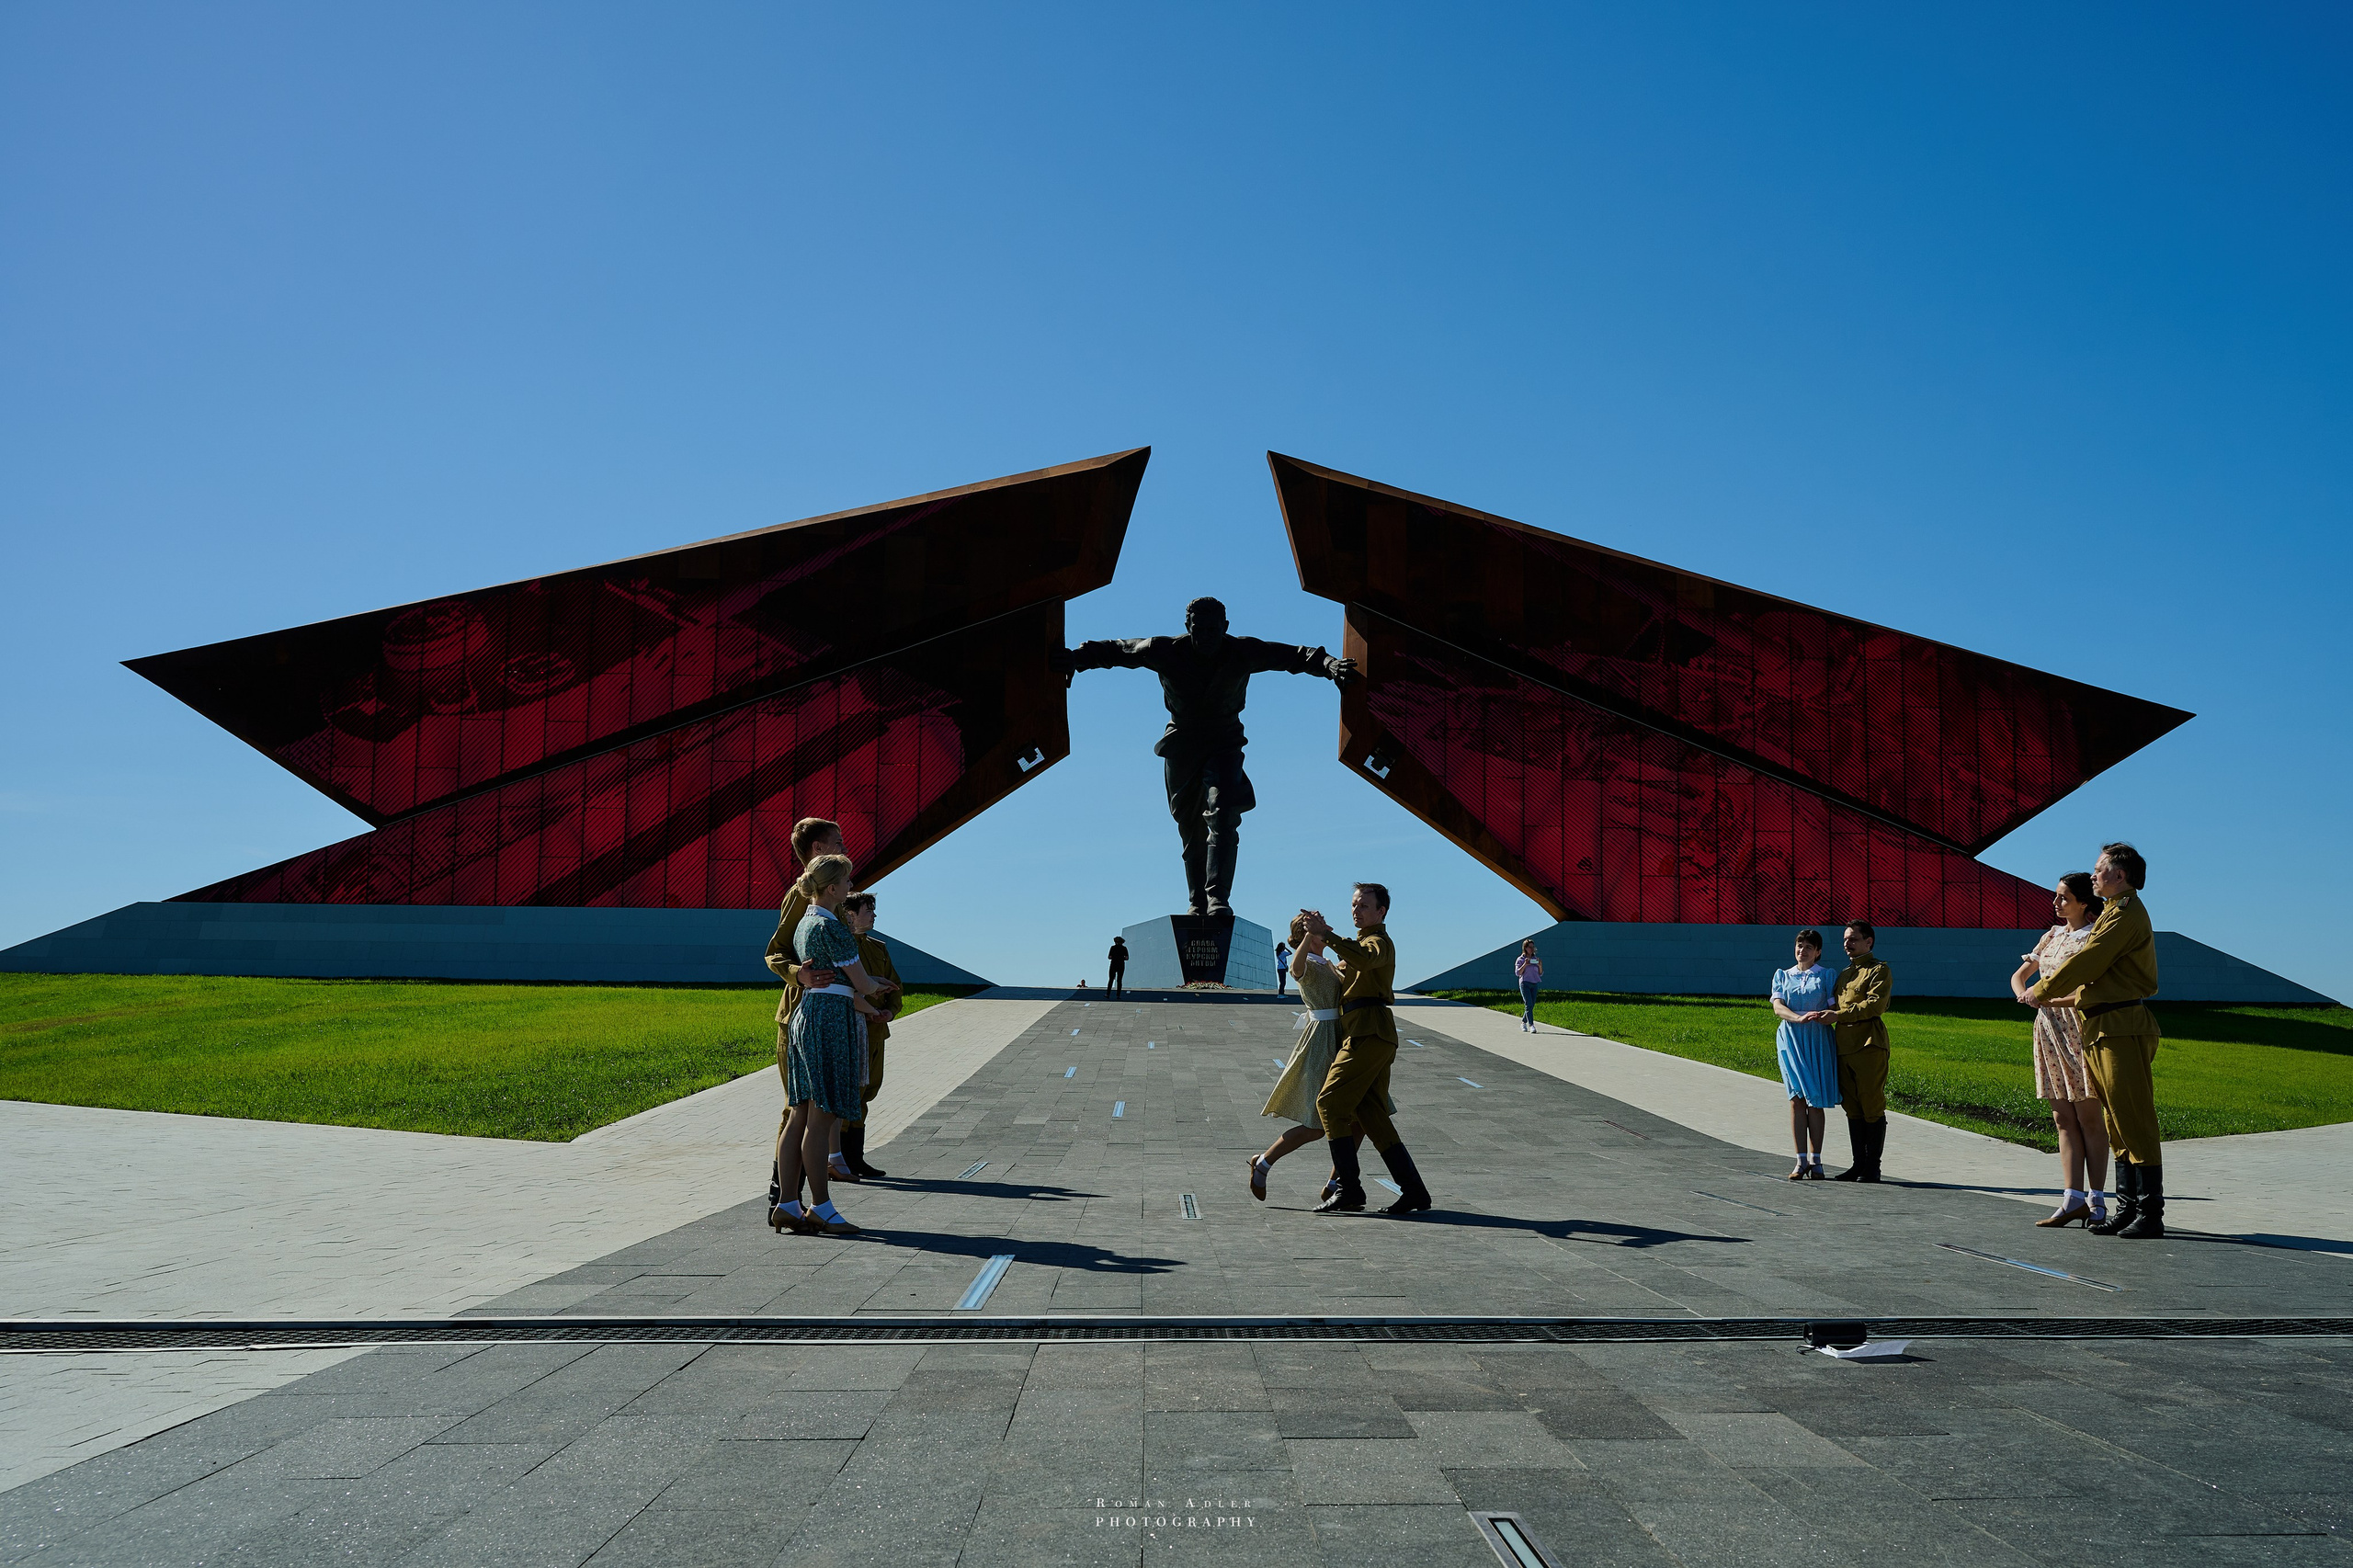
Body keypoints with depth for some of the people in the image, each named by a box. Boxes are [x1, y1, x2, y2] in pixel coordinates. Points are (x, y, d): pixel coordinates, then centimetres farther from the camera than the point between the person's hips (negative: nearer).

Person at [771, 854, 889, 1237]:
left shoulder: (804, 924, 17)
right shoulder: (831, 926, -13)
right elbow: (862, 983, -10)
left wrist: (867, 1007, 29)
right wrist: (877, 986, 13)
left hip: (805, 1015, 10)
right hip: (831, 1020, -10)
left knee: (800, 1116, 8)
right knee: (821, 1118, -5)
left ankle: (788, 1205, 10)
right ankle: (820, 1208, -1)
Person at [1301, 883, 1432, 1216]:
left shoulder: (1379, 942, -4)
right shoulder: (1365, 942, 28)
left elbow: (1364, 959, -29)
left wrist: (1325, 934, -35)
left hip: (1367, 1034, -10)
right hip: (1374, 1038, 10)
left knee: (1329, 1102, -11)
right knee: (1370, 1114, 6)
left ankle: (1349, 1189, -14)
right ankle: (1413, 1189, 3)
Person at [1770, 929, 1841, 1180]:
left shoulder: (1827, 975, 10)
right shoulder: (1782, 975, 14)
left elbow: (1835, 1007, 1)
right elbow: (1778, 1008, 0)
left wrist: (1831, 1015, -23)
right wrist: (1800, 1018, -20)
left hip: (1818, 1040, -1)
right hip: (1791, 1038, 1)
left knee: (1816, 1099, -3)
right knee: (1797, 1098, -6)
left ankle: (1815, 1160, 2)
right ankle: (1801, 1160, -5)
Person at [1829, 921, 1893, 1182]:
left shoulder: (1880, 970, -1)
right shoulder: (1844, 974, 23)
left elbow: (1875, 1005, -15)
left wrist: (1839, 1015, -18)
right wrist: (1827, 1014, 8)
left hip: (1869, 1046, -7)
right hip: (1844, 1048, 7)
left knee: (1873, 1109, -4)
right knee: (1853, 1109, 8)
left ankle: (1872, 1167, 0)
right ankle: (1858, 1164, 12)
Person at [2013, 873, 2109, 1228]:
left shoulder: (2095, 938, -6)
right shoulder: (2052, 935, 15)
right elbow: (2019, 976, 20)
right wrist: (2025, 996, -2)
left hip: (2079, 1028, -7)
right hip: (2049, 1029, 7)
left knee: (2088, 1118, -2)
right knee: (2063, 1119, 4)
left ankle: (2096, 1200, 3)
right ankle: (2073, 1199, 5)